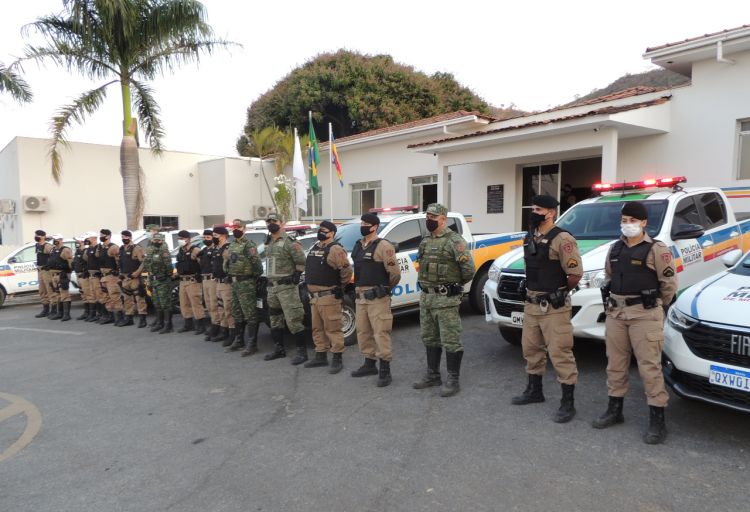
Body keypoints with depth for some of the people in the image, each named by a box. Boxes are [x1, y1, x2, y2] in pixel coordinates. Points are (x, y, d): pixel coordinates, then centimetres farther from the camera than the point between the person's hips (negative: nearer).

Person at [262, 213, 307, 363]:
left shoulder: (290, 242, -11)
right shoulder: (268, 243, 16)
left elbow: (301, 262, -12)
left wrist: (296, 275, -12)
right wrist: (269, 279, 18)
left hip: (287, 287, -9)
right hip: (271, 286, 9)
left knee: (293, 320, -10)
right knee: (275, 319, 15)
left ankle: (302, 351, -3)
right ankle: (279, 349, 26)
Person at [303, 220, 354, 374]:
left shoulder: (335, 249, -12)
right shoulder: (315, 248, 17)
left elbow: (347, 270, -19)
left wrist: (341, 286, -8)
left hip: (329, 296, -9)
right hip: (314, 296, 9)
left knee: (333, 328, -4)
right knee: (317, 328, 16)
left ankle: (337, 359, 4)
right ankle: (320, 356, 27)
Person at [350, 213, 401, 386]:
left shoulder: (383, 246, -12)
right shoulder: (358, 245, 14)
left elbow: (395, 272, -14)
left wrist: (386, 287, 0)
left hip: (377, 298, -8)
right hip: (360, 296, 9)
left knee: (381, 333, -5)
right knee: (363, 332, 16)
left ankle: (385, 370, 3)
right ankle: (369, 364, 30)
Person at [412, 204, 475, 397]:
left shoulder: (454, 241, -12)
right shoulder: (425, 241, 13)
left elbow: (468, 268, -15)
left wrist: (455, 284, -1)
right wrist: (428, 283, 15)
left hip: (446, 299, -8)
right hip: (426, 297, 8)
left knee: (450, 340, -1)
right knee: (430, 338, 16)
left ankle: (453, 380, 9)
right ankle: (432, 375, 28)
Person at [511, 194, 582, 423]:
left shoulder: (561, 239, -16)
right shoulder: (529, 238, 10)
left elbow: (575, 274, -16)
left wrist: (559, 292, -3)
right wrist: (533, 291, 13)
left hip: (553, 307, -9)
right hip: (531, 304, 9)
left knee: (560, 353, -3)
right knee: (531, 349, 18)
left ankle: (568, 402, 9)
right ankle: (534, 390, 35)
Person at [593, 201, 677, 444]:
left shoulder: (656, 250, -7)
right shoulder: (615, 249, 11)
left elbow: (669, 283, -3)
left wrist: (657, 307, 7)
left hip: (644, 315, -6)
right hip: (616, 313, 6)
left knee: (649, 366, -4)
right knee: (615, 364, 13)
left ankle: (657, 421, 6)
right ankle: (615, 410, 27)